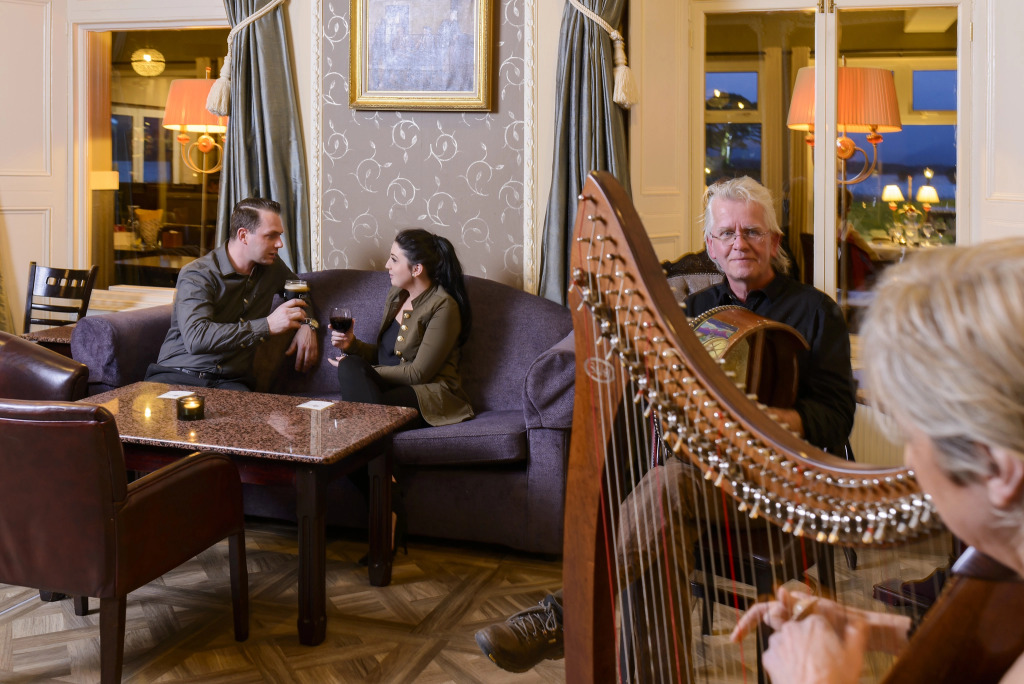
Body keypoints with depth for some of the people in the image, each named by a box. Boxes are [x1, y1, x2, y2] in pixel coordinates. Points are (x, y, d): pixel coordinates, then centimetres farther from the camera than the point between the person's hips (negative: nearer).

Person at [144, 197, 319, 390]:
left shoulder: (271, 267, 13)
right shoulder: (196, 276, -8)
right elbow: (196, 338, -24)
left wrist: (307, 324, 12)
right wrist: (267, 326, -23)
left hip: (230, 382, 4)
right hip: (178, 375, -3)